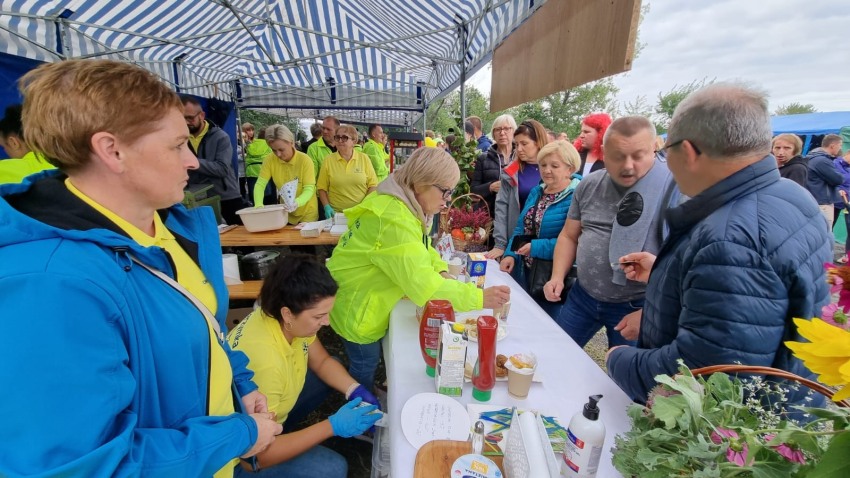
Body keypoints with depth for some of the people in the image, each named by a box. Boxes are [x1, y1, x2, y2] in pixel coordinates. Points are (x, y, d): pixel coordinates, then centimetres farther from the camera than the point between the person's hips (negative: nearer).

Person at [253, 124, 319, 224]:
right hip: (285, 213, 3)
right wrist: (259, 205, -31)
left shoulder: (305, 160, -20)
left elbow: (309, 189, -22)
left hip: (307, 214, -3)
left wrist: (296, 203, -42)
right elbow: (260, 184, -12)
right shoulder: (270, 160, -11)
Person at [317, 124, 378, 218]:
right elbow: (322, 188, 3)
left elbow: (373, 185, -1)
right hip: (335, 213, 0)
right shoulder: (328, 160, 1)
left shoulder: (364, 158, 0)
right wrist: (327, 207, -9)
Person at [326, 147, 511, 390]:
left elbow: (422, 248, 10)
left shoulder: (406, 204, -1)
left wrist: (441, 272, -9)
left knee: (370, 362, 25)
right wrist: (479, 298, -34)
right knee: (365, 369, 12)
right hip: (356, 308, -9)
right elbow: (421, 283, -37)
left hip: (372, 301, 9)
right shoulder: (394, 218, -33)